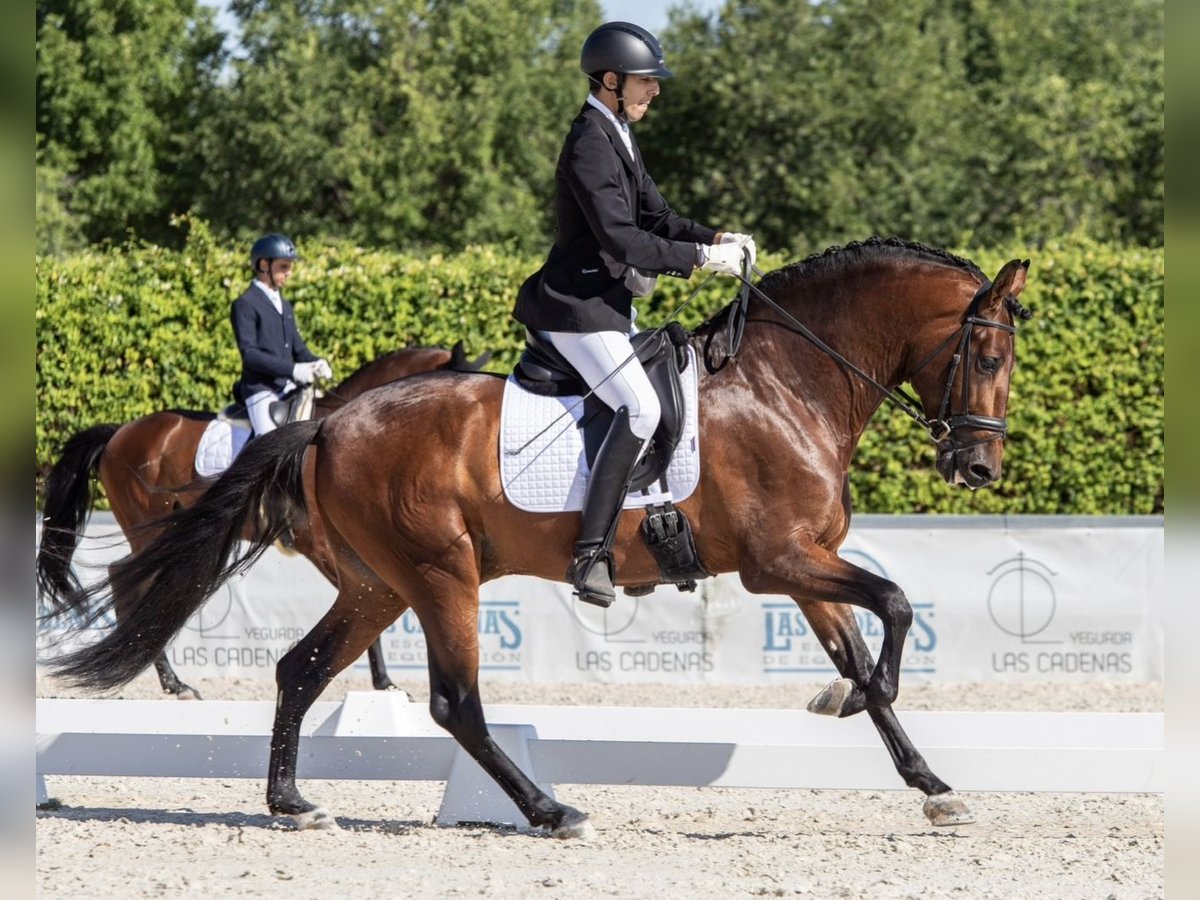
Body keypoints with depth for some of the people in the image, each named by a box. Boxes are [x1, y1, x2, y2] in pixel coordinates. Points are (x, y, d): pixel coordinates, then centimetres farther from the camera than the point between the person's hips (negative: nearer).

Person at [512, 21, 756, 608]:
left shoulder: (618, 137, 15)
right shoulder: (590, 145, -18)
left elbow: (656, 217, 17)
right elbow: (622, 239, -24)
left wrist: (715, 239, 0)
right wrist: (701, 258, -21)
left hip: (609, 304, 11)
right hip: (579, 310, -11)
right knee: (640, 408, -25)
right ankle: (590, 552, -27)